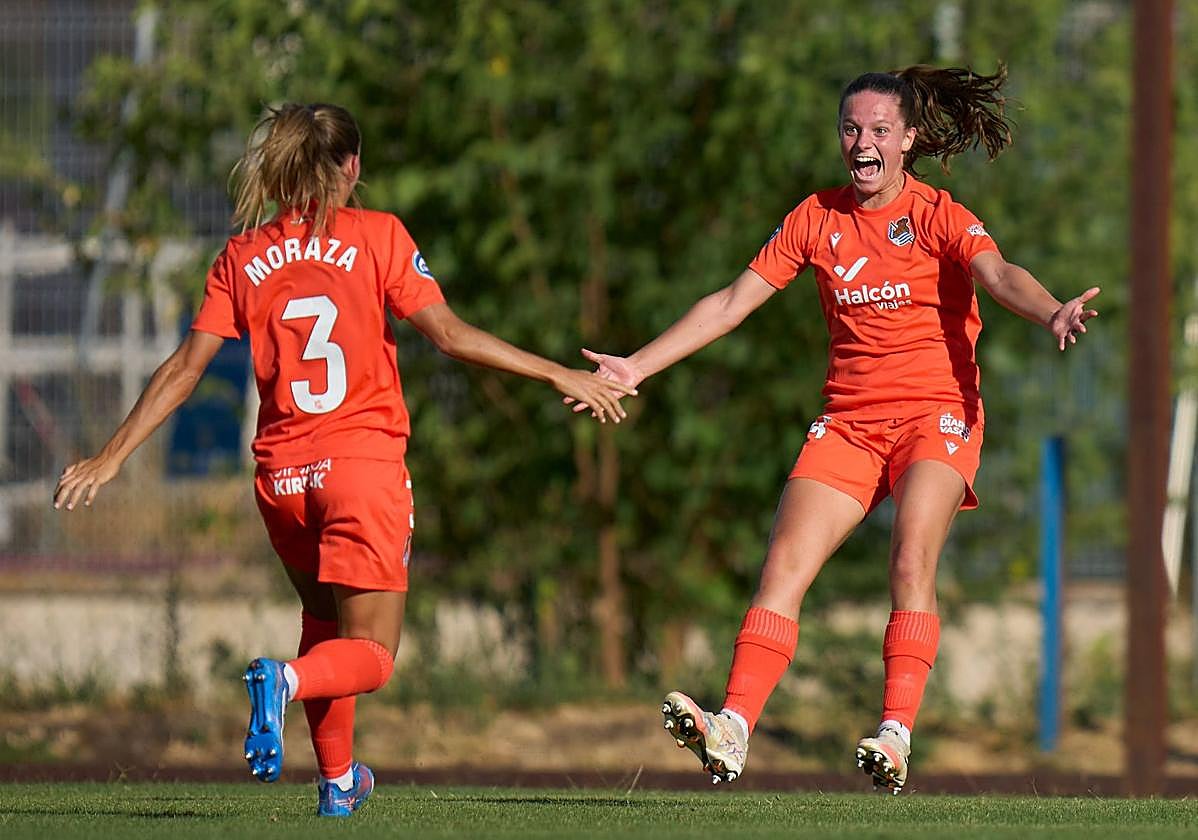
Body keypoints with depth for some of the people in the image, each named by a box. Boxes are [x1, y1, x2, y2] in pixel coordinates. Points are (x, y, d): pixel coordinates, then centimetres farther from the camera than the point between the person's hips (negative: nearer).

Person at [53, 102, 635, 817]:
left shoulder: (243, 256, 6)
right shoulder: (378, 235, -3)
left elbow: (186, 368, 3)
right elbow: (451, 335, -8)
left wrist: (112, 457, 9)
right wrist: (560, 375, -3)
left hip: (282, 475, 4)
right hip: (363, 463, -4)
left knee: (324, 619, 27)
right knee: (369, 655, -1)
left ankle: (337, 779, 29)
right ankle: (287, 680, -32)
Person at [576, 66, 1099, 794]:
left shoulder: (939, 217, -4)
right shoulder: (818, 218, 8)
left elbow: (998, 275, -22)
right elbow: (733, 302, 10)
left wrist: (1052, 313, -44)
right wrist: (638, 367, 6)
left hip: (938, 415, -4)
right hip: (849, 423, 4)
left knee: (912, 562, -24)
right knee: (785, 563, -13)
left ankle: (897, 733, -29)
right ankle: (732, 732, -22)